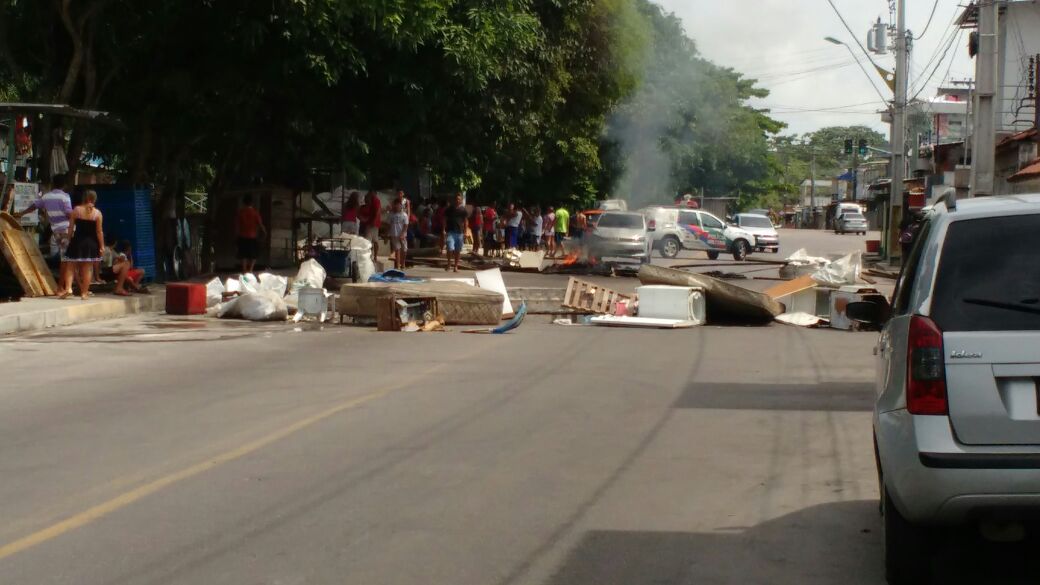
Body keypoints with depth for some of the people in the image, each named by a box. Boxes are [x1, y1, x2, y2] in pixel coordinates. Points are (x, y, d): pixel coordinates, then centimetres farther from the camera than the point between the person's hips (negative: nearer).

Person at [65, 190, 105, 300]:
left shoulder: (76, 210, -2)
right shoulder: (97, 213, -5)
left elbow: (71, 227, 0)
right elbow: (99, 232, -6)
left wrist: (69, 240, 10)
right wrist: (102, 246, 0)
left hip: (77, 241, 1)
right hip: (91, 243, -1)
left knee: (78, 268, 12)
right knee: (87, 269, 3)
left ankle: (83, 290, 8)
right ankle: (84, 293, 3)